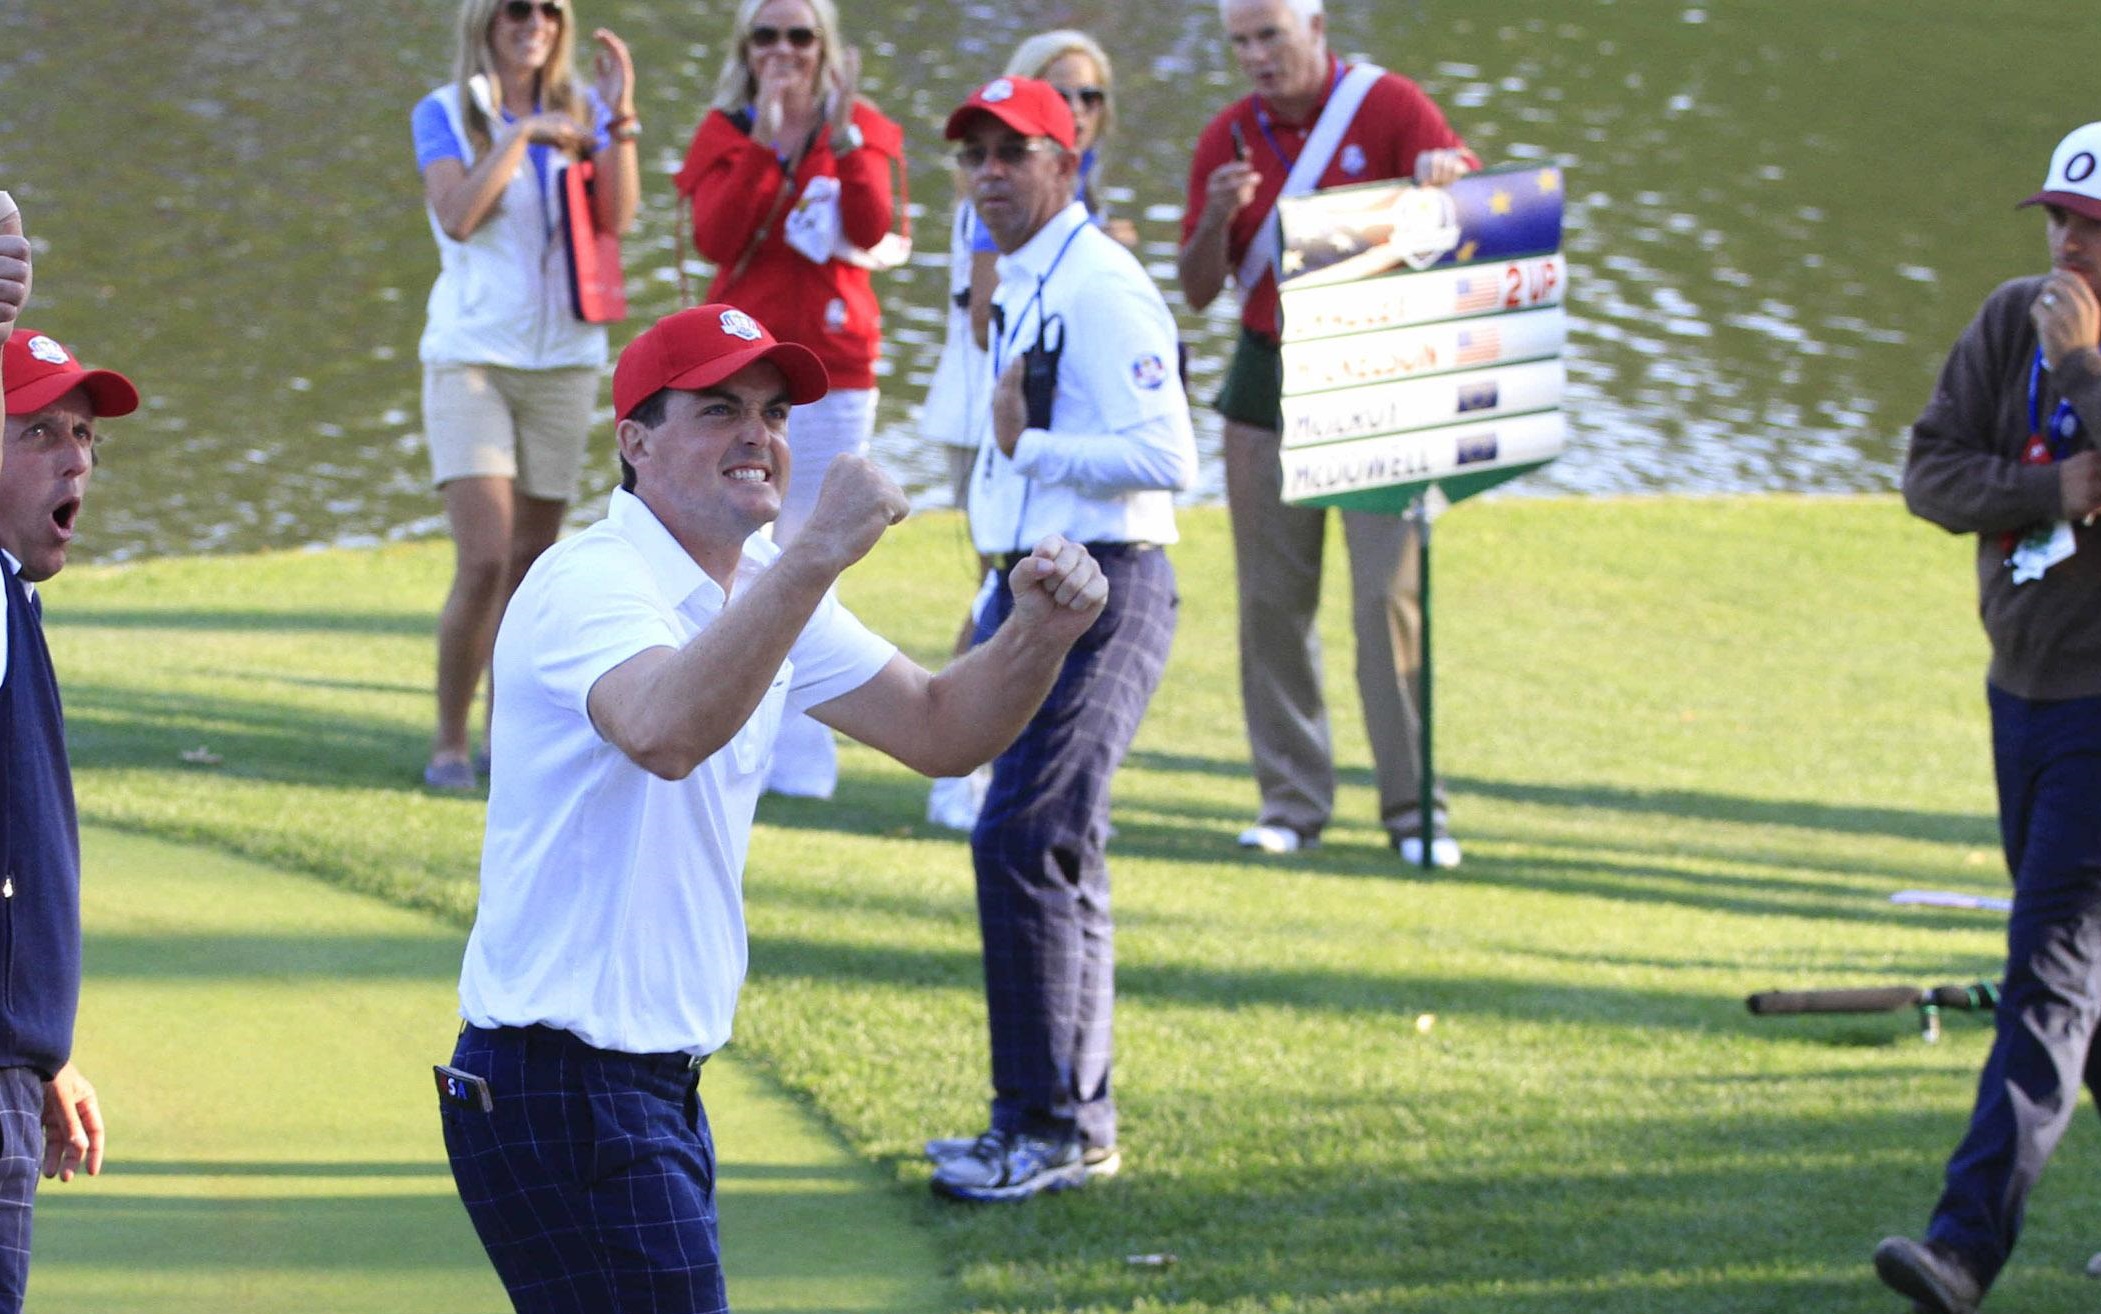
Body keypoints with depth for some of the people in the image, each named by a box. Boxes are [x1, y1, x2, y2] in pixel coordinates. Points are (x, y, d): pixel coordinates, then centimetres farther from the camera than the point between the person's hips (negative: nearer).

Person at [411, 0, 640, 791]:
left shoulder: (581, 110, 6)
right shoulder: (445, 114, -1)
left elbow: (618, 217, -7)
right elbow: (457, 215, -16)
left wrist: (619, 120, -17)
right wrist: (521, 135, -16)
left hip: (563, 361, 3)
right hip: (471, 358, -3)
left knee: (531, 565, 6)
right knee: (483, 563, -13)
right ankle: (448, 739, -2)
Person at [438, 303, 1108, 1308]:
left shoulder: (767, 593, 12)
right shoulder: (590, 583, -17)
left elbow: (936, 730, 15)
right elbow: (663, 733, -39)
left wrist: (1037, 637, -5)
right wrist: (818, 555, -45)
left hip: (658, 1092, 10)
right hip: (561, 1092, -10)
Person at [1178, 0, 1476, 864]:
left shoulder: (1388, 106, -4)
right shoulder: (1229, 139, 6)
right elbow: (1199, 290, 6)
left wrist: (1446, 175, -38)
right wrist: (1218, 218, -15)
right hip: (1269, 387, 3)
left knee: (1390, 592, -9)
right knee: (1273, 598, 1)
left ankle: (1414, 806, -6)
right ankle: (1291, 800, 8)